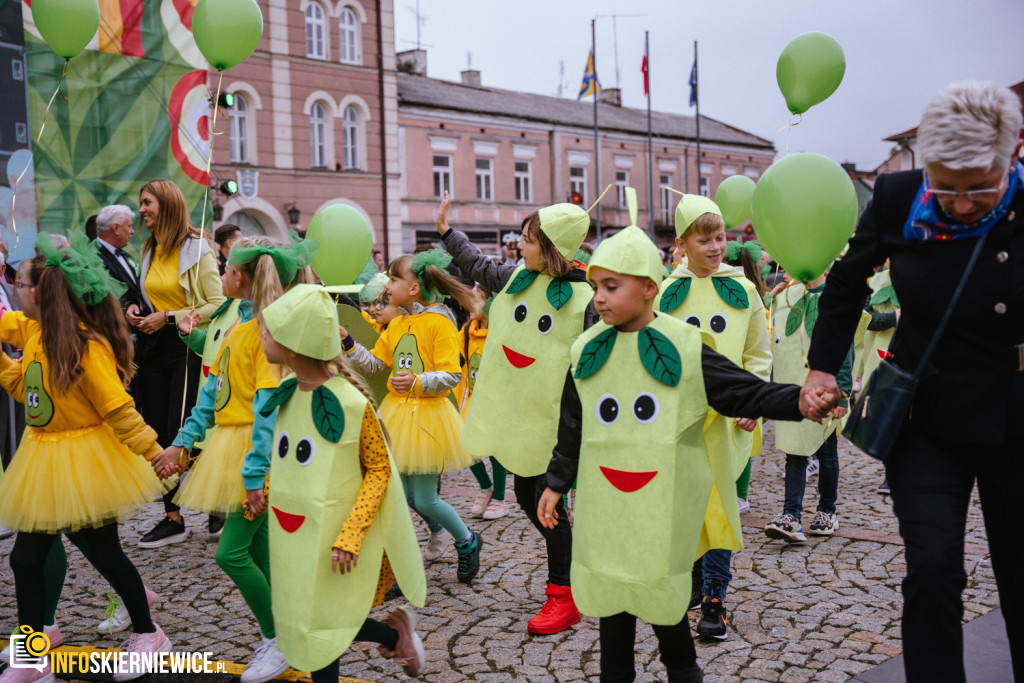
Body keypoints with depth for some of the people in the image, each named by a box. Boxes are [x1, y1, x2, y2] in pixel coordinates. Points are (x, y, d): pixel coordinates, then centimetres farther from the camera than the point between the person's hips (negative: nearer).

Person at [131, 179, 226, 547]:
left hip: (189, 348, -7)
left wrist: (169, 318, -16)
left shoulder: (196, 250, -8)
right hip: (155, 348, 7)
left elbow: (217, 306, -13)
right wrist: (134, 308, 5)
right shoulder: (148, 251, 14)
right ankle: (172, 519, 16)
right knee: (158, 435, 6)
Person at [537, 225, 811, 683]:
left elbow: (749, 393, -9)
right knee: (609, 588, 12)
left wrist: (800, 400, -25)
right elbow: (572, 427, 12)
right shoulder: (588, 351, 2)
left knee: (660, 589, 6)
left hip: (663, 502, -3)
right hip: (603, 503, 3)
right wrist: (556, 483, 16)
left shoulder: (684, 349, -9)